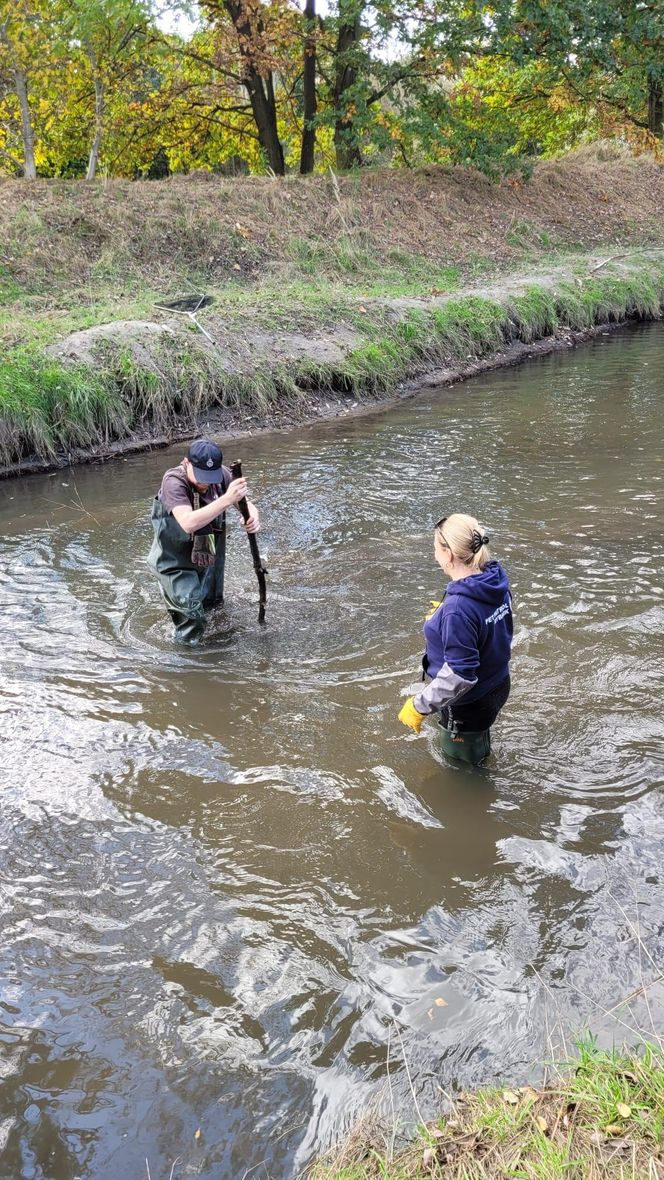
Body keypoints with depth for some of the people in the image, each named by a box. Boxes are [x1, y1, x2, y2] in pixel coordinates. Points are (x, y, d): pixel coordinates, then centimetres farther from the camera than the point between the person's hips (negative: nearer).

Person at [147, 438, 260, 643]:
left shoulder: (221, 475, -16)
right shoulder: (173, 482, -29)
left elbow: (246, 504, -7)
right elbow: (188, 523, -44)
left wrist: (252, 517, -33)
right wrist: (227, 499, -50)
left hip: (209, 557, 6)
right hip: (176, 562, -5)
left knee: (212, 603, 22)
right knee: (192, 615, -14)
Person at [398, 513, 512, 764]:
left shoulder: (458, 608, -36)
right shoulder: (497, 581, -9)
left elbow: (459, 675, -32)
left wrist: (419, 706, -22)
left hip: (468, 703, -8)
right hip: (498, 686, 8)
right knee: (480, 750, 35)